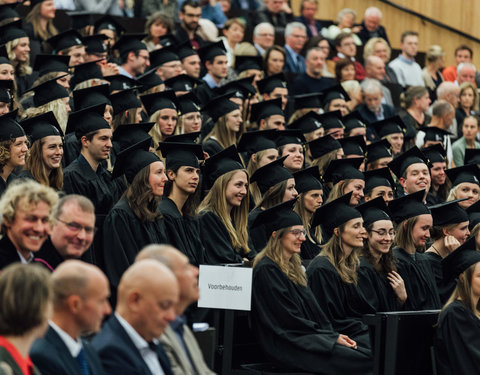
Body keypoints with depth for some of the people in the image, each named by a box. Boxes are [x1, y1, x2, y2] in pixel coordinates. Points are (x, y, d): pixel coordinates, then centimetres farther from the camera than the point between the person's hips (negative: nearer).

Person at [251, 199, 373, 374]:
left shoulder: (293, 267, 20)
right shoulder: (267, 270, -9)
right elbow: (290, 320, -13)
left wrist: (335, 335, 2)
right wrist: (332, 337, -10)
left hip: (310, 336, 9)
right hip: (286, 345, -9)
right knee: (359, 359, -26)